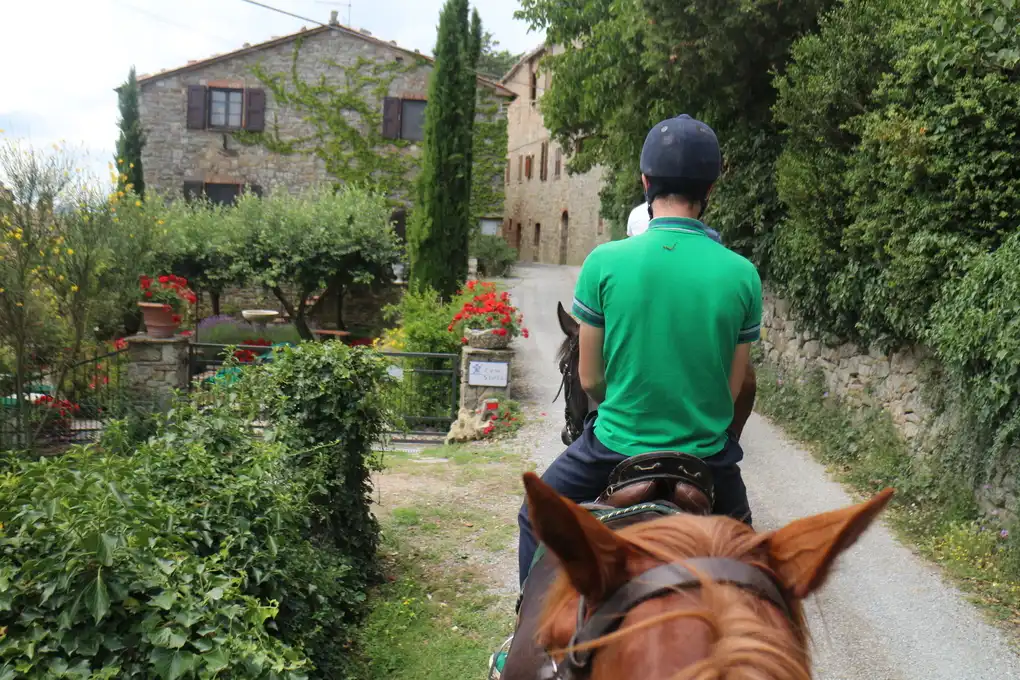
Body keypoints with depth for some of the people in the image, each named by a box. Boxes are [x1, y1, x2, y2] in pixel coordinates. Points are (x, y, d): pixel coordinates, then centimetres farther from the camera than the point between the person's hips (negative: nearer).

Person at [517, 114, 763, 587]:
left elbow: (589, 378, -5)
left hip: (616, 445, -1)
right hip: (705, 454, 2)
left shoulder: (605, 261, -14)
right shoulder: (742, 274, -9)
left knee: (536, 516, 25)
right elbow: (734, 388, -2)